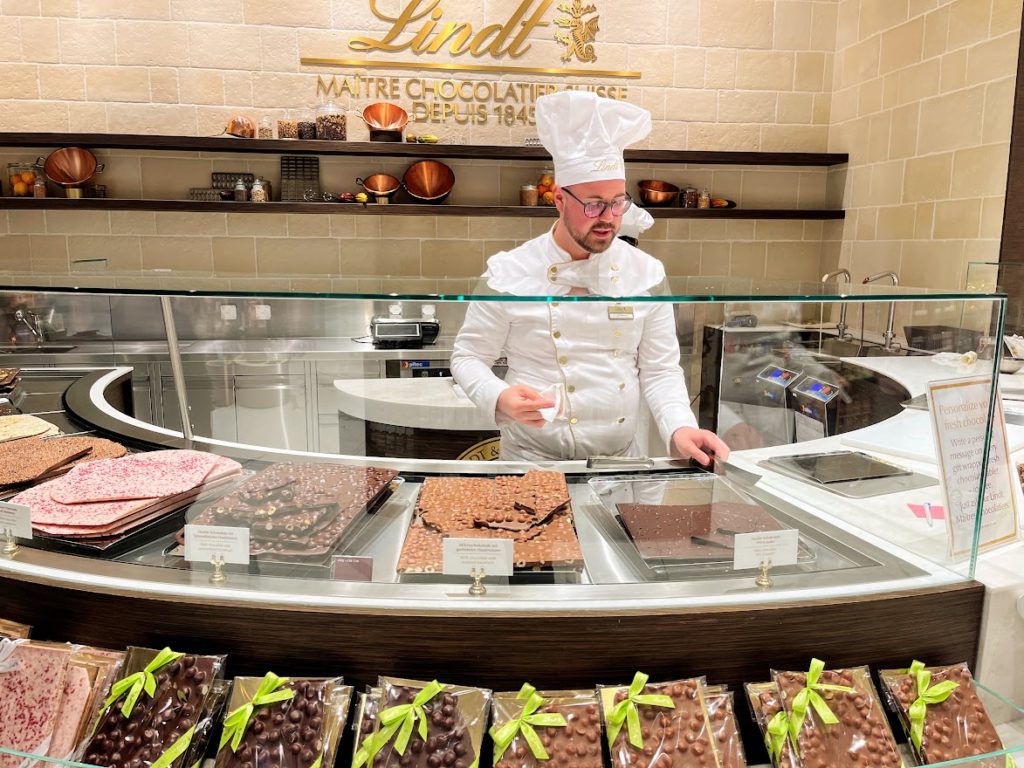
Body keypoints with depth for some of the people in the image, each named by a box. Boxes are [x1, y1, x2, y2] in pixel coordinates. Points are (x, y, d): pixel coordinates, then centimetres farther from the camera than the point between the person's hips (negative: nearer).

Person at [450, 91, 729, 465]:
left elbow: (659, 370, 4)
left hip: (624, 460, 3)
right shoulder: (509, 272, -7)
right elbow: (468, 356, 1)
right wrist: (500, 399, -19)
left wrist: (680, 429, -13)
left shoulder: (647, 273, 1)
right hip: (533, 460, -2)